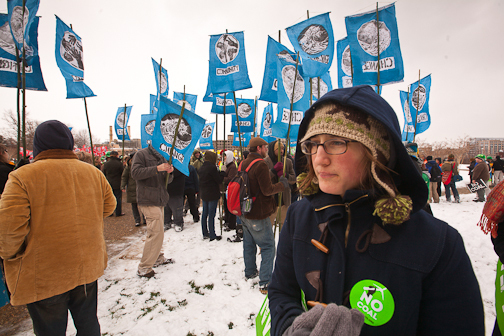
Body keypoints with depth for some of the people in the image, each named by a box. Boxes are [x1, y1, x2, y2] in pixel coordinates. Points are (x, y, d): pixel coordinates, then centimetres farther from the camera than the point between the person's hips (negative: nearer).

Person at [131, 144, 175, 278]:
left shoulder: (162, 157, 18)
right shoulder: (141, 154, -4)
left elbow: (167, 181, 17)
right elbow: (135, 172, -19)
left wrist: (169, 172, -6)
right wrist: (156, 169, -25)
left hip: (160, 200, 8)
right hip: (148, 201, -8)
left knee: (158, 232, 16)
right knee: (156, 232, -13)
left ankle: (157, 258, 32)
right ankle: (144, 268, -4)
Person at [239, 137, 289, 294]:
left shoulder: (243, 164, 7)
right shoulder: (260, 164, -19)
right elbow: (267, 190, -19)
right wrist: (282, 185, -3)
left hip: (245, 212, 9)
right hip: (258, 214, -9)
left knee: (249, 243, 21)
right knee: (268, 247, 0)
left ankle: (250, 272, 36)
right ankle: (265, 283, 1)